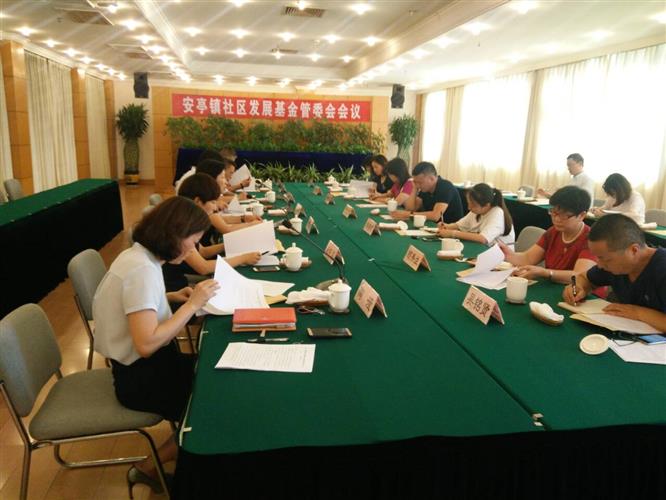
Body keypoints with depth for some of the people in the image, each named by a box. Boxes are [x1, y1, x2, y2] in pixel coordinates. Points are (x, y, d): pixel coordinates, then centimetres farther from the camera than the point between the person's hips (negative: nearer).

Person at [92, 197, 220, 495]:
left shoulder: (138, 255, 2)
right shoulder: (142, 270, -28)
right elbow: (146, 344, -33)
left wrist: (171, 297, 4)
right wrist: (192, 305, -25)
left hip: (144, 365, 9)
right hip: (140, 376, -9)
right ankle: (149, 468, 12)